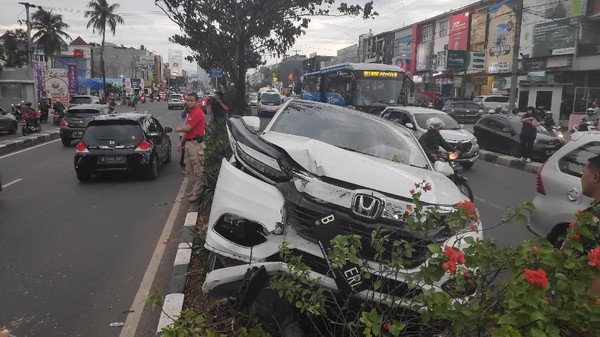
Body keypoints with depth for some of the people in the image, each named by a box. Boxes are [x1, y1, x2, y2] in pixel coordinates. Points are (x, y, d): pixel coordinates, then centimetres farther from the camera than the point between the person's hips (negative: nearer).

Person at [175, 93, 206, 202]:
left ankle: (197, 192, 1)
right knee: (189, 169, 17)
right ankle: (194, 189, 27)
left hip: (196, 144, -10)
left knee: (197, 170, -4)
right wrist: (181, 142, 17)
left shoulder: (198, 113, -15)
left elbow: (188, 128, -18)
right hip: (188, 143, 11)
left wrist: (178, 129, 2)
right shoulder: (190, 112, 16)